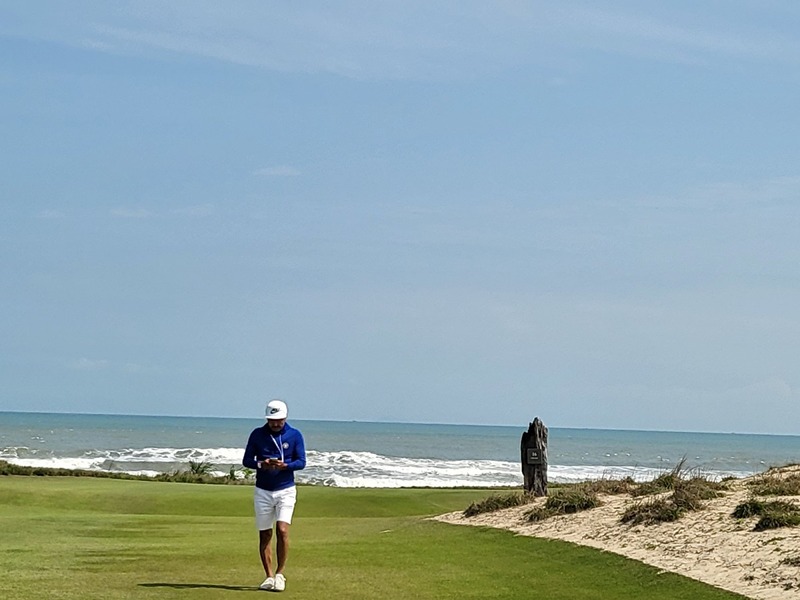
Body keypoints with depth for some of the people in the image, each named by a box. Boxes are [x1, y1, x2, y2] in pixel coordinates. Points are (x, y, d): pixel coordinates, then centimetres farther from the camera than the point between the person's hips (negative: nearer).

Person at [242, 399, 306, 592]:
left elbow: (301, 462, -3)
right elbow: (246, 460, 1)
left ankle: (279, 573, -2)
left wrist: (284, 465, -23)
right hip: (263, 491, 2)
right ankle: (269, 576, 14)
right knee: (265, 535, 4)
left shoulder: (295, 435, -2)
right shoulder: (257, 434, -1)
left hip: (286, 490, -2)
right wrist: (261, 464, -20)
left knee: (282, 530, -16)